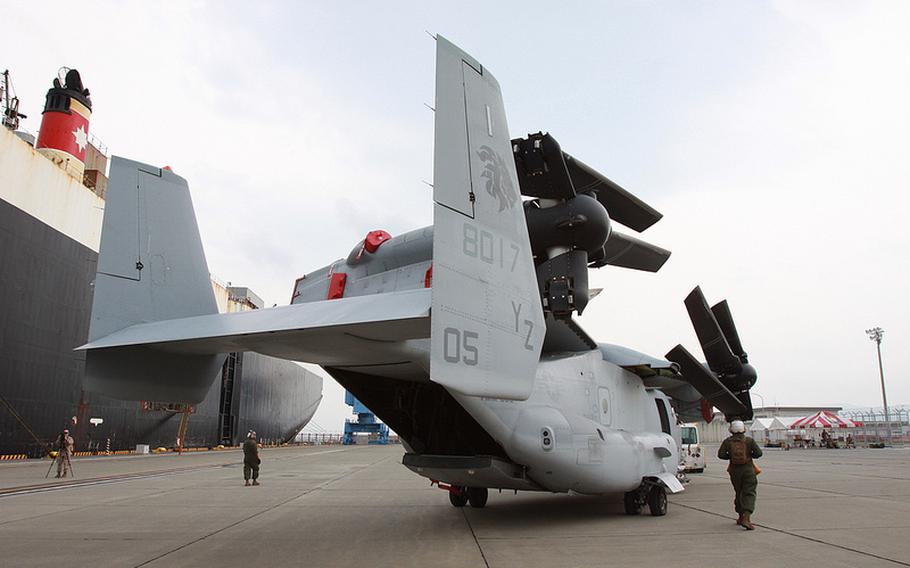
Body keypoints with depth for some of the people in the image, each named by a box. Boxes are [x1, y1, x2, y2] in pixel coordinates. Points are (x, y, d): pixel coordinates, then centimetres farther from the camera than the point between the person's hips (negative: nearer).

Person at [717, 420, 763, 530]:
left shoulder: (727, 441, -1)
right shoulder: (749, 440, -4)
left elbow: (721, 454, -9)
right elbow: (758, 453, -9)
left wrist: (730, 457, 7)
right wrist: (749, 455, 10)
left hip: (734, 471, 2)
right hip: (748, 469, -2)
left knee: (739, 493, 18)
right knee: (749, 493, -5)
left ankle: (741, 517, 27)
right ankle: (746, 518, -21)